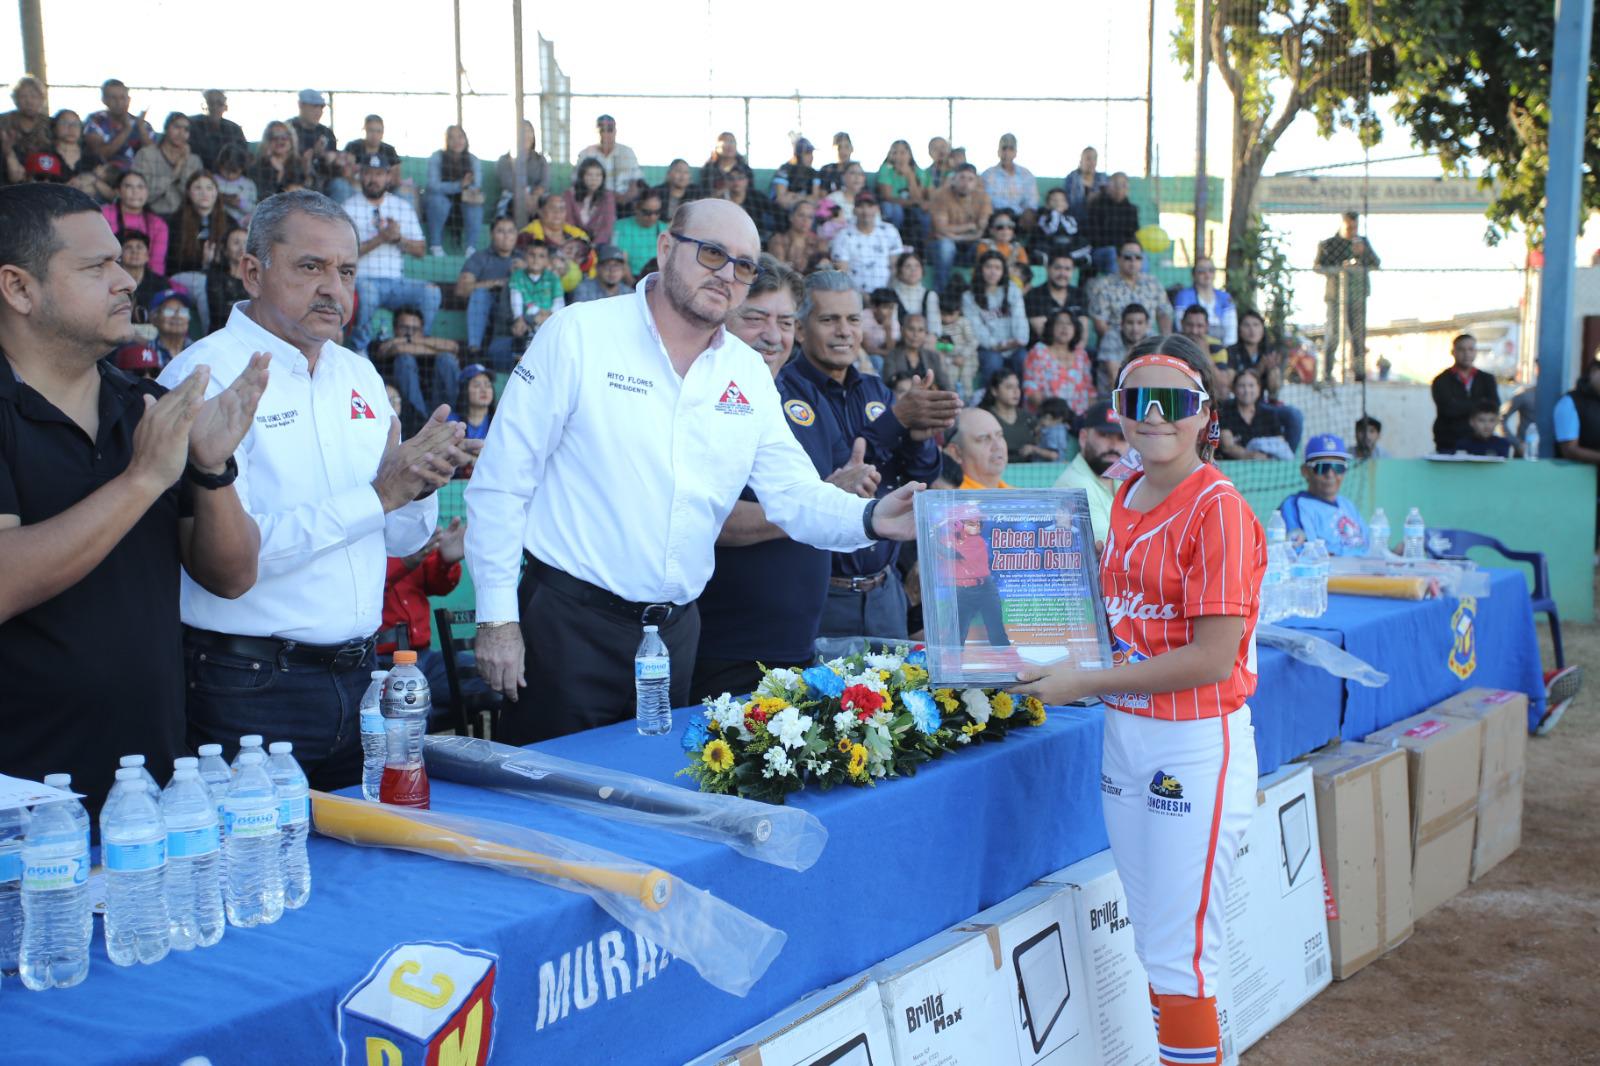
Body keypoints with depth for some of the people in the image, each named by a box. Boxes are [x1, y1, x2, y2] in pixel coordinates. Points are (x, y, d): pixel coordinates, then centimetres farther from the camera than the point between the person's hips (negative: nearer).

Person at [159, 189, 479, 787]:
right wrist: (378, 495, -20)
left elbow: (403, 540, 14)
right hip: (249, 687, -6)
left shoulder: (359, 375, 11)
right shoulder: (206, 375, -10)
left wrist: (419, 487, -8)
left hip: (358, 674, 6)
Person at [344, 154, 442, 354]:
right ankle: (360, 350, -17)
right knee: (366, 291, -38)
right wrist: (380, 239, -14)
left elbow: (420, 251, 13)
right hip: (363, 279, -3)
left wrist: (398, 238, -7)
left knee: (430, 291, -23)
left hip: (397, 282, 3)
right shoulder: (349, 207, 5)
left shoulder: (404, 206, 16)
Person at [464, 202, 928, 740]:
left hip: (675, 631, 5)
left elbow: (796, 494, 4)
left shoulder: (748, 373, 7)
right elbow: (501, 479, -8)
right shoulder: (579, 333, -7)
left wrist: (870, 517, -17)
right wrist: (497, 617, -10)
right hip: (570, 620, -5)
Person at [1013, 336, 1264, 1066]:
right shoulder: (1126, 499, 9)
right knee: (1151, 945, 16)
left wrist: (1085, 683, -16)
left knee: (1180, 952, 1)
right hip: (1123, 734, 8)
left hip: (1195, 747, -8)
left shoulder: (1218, 509, -15)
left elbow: (1211, 658, -19)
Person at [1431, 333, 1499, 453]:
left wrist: (1463, 407, -13)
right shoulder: (1442, 381, 1)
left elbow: (1494, 406, -3)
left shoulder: (1486, 379, 13)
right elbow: (1450, 408, -13)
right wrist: (1481, 403, -3)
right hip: (1449, 446, -3)